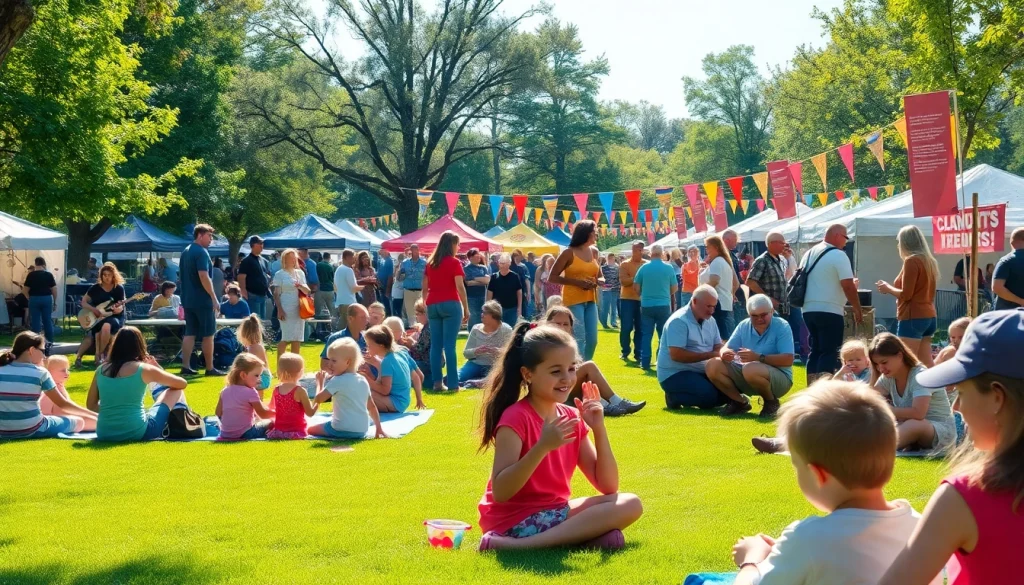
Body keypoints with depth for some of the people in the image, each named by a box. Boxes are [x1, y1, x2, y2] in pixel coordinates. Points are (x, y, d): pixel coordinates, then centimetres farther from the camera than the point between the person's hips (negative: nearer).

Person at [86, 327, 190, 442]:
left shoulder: (101, 370, 6)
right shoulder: (144, 369, -4)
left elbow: (91, 405, 15)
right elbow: (182, 383, 9)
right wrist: (157, 368, 23)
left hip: (105, 435, 5)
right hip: (138, 433, -5)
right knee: (176, 390, 15)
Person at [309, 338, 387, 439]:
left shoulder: (337, 381, -13)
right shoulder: (363, 381, 8)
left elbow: (318, 400, -15)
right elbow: (372, 407, 14)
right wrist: (379, 428, 20)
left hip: (343, 430, -8)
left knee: (311, 429, 7)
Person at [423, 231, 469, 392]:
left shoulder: (430, 263, 13)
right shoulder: (454, 262, -4)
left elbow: (425, 288, 14)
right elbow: (460, 287, -9)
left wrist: (425, 306, 19)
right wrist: (466, 309, -5)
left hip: (432, 306, 5)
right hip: (450, 305, -5)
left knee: (436, 345, 6)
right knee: (449, 345, -7)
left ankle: (437, 382, 4)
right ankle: (452, 383, -7)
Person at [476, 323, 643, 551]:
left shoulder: (572, 418, 6)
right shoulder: (516, 418, -15)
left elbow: (608, 486, 4)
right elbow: (500, 492, -23)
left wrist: (599, 430, -8)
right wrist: (542, 447, -31)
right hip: (514, 521, -9)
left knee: (630, 504, -11)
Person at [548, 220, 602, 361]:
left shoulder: (594, 252, 11)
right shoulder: (569, 252, -6)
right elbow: (552, 277, -7)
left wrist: (597, 282, -1)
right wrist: (577, 282, -16)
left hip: (590, 300, 6)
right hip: (574, 300, -6)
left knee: (592, 339, 5)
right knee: (579, 339, -12)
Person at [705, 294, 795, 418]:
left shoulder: (781, 326, -12)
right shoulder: (744, 326, 4)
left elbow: (788, 360, -22)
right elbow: (726, 348, 2)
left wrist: (758, 357, -33)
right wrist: (724, 353, -26)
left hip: (779, 379, -6)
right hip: (745, 375, 6)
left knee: (751, 369, -38)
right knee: (712, 365, -12)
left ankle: (771, 402, -10)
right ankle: (740, 402, 4)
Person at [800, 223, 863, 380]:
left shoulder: (809, 254, 14)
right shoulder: (838, 255, -10)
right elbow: (848, 286, -14)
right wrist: (858, 310, -5)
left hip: (809, 310, 8)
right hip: (830, 311, -8)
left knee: (816, 351, 13)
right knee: (830, 353, -5)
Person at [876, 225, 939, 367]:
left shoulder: (911, 260, -11)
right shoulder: (929, 260, 13)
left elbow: (906, 294, -14)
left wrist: (888, 288, 2)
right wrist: (892, 287, 18)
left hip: (913, 317, -9)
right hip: (928, 316, 9)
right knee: (926, 366, 8)